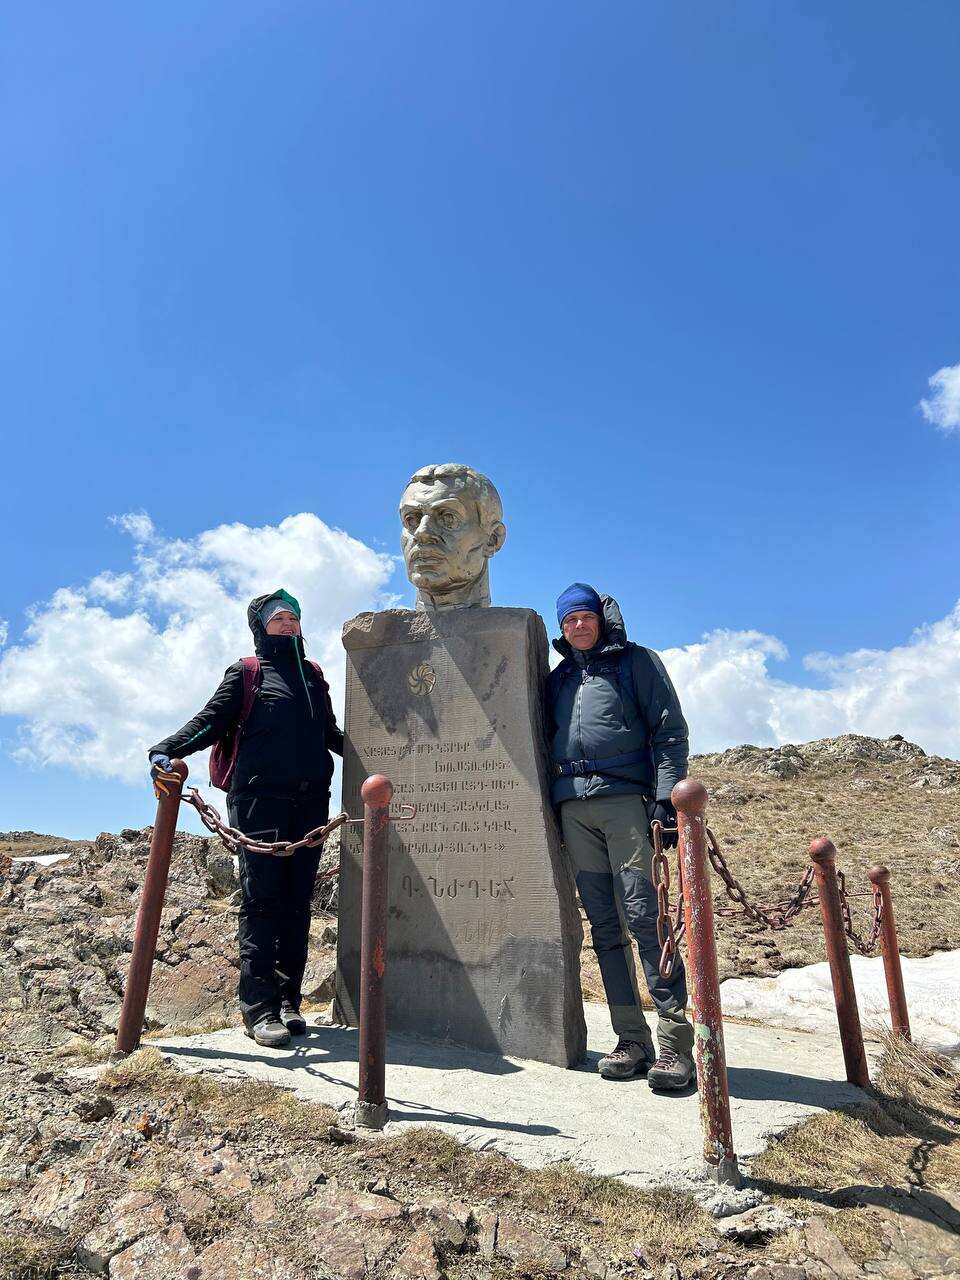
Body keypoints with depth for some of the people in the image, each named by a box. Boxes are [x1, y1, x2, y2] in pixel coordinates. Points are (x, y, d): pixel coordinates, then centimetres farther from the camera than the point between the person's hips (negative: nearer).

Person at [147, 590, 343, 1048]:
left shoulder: (314, 675, 22)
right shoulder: (245, 673, 10)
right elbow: (212, 720, -2)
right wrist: (166, 751, -18)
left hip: (311, 800, 4)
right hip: (259, 795, -4)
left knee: (297, 901, 3)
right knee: (261, 898, -7)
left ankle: (288, 1000, 9)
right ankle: (260, 1008, -5)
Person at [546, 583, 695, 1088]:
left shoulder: (636, 662, 6)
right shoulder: (558, 679, 20)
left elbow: (670, 729, -1)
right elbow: (546, 742, 25)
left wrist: (667, 796, -11)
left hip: (625, 799, -5)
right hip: (573, 808, 5)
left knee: (643, 915, -10)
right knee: (604, 926, 4)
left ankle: (675, 1039, -2)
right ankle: (631, 1040, 10)